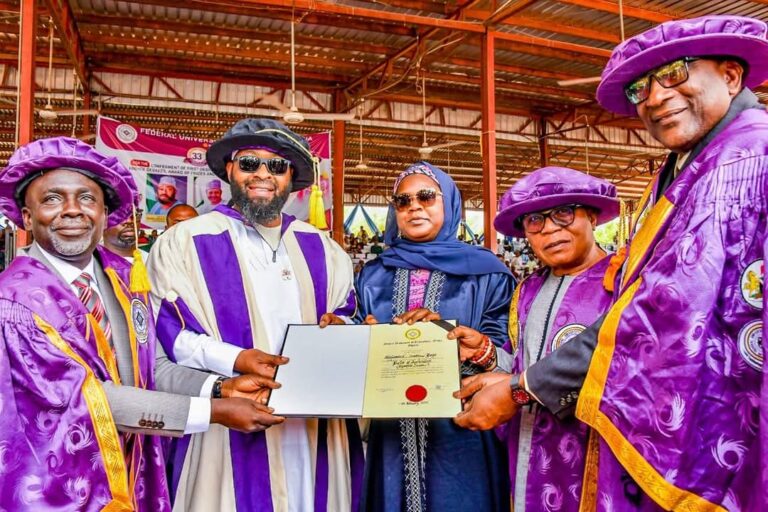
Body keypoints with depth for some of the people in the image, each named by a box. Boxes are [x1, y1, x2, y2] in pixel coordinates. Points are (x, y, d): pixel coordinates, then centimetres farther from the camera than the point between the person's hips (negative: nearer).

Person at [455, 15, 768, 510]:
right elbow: (633, 317, 9)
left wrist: (521, 389, -12)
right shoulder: (679, 176, 13)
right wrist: (513, 378, 1)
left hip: (723, 445, -8)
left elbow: (666, 317, -21)